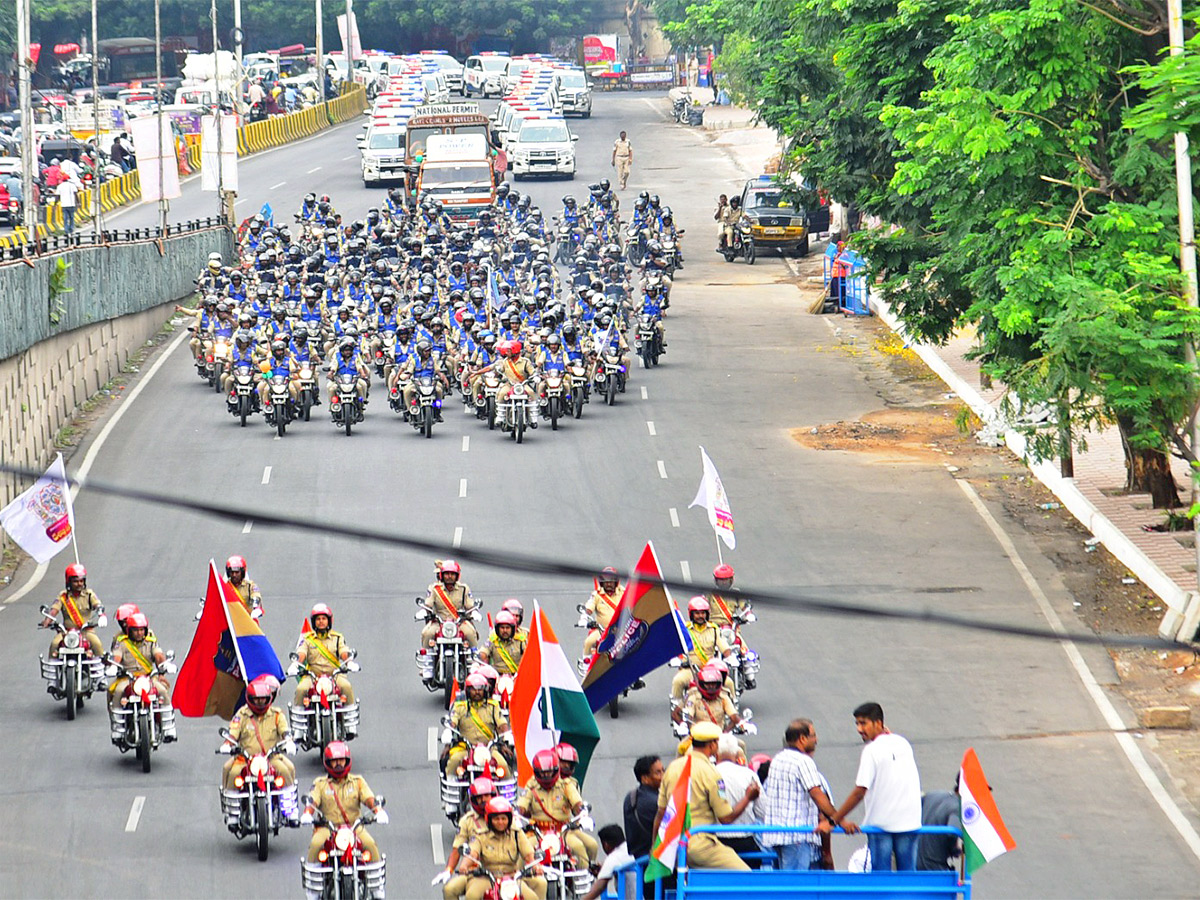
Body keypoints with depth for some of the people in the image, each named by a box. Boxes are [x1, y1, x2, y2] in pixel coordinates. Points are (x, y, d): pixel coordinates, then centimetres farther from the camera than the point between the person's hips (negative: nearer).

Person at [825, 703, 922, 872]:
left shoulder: (872, 750, -10)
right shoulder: (903, 743, 8)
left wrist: (834, 820, -10)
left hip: (881, 823, -5)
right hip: (909, 820, 5)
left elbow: (859, 793, -14)